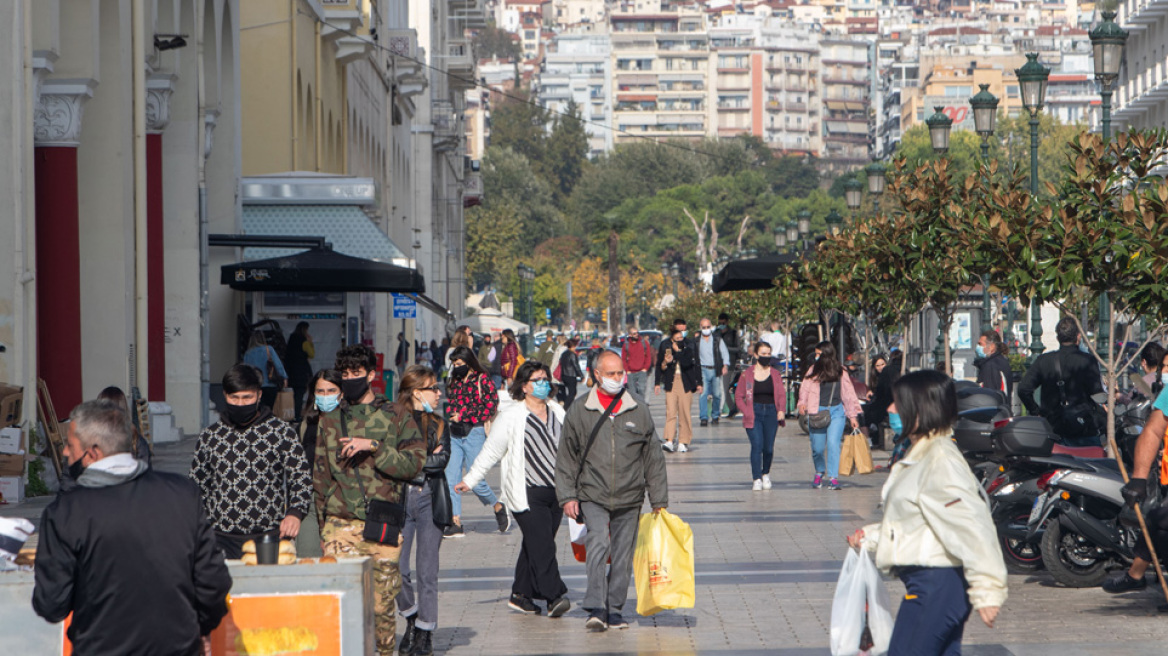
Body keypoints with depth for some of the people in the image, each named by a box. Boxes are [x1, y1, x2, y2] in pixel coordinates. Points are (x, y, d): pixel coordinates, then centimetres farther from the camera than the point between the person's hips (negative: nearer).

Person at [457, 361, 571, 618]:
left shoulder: (557, 413, 14)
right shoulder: (511, 416, -3)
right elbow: (491, 451, 1)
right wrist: (470, 480, 0)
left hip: (555, 491, 6)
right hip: (527, 492, -6)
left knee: (535, 545, 9)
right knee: (541, 544, -13)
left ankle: (521, 594, 17)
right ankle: (554, 596, -15)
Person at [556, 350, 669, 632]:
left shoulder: (639, 412, 6)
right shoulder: (579, 412, 3)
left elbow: (653, 459, 11)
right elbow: (566, 458, 8)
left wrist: (659, 500, 9)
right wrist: (567, 496, -1)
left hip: (629, 498, 2)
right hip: (592, 495, -2)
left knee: (622, 555, 4)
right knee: (598, 544, -19)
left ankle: (614, 609, 15)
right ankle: (596, 609, -20)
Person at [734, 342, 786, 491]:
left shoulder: (775, 374, 7)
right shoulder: (747, 374, 1)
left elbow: (781, 395, 7)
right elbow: (739, 396, 6)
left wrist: (781, 410, -10)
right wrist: (746, 412, -7)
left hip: (771, 412, 2)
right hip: (754, 413, -2)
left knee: (768, 447, 3)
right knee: (757, 445, -15)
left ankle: (766, 474, 30)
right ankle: (757, 479, -11)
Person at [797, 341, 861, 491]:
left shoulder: (840, 371, 6)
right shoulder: (813, 370, 6)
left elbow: (848, 393, 10)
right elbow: (805, 388, 1)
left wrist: (852, 416, 9)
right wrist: (802, 403, -19)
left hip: (837, 411, -1)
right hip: (818, 412, 1)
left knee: (833, 443, -15)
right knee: (817, 447, 3)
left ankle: (833, 477, -11)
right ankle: (819, 473, 29)